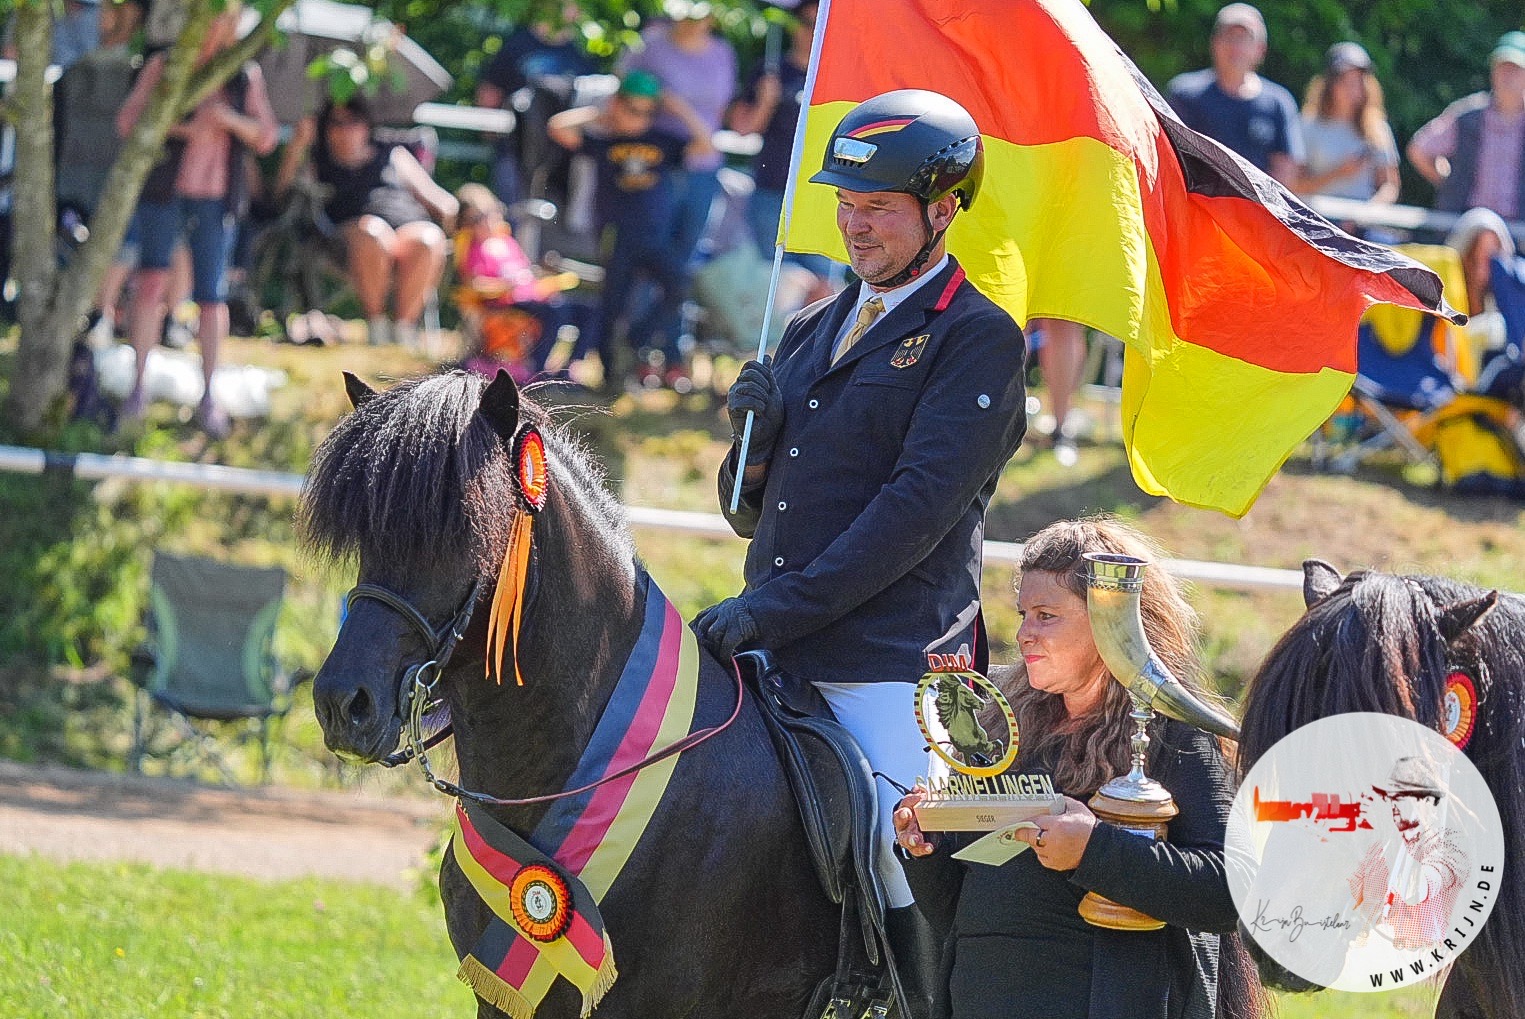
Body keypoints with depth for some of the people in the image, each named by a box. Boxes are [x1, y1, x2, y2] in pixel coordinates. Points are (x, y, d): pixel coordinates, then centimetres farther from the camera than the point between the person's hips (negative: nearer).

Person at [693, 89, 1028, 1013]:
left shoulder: (978, 340, -3)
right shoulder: (813, 332, 20)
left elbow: (919, 506, -13)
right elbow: (750, 513, 24)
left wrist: (778, 609, -18)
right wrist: (752, 436, 0)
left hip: (892, 669, -7)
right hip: (777, 663, 7)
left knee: (906, 888, -13)